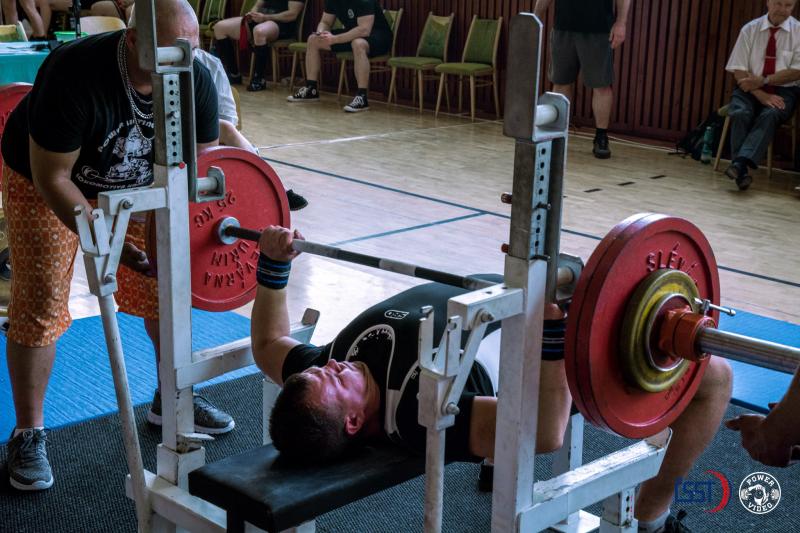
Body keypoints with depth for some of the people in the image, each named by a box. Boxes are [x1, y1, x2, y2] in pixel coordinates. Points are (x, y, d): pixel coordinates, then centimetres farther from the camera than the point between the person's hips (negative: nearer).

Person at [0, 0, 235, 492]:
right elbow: (52, 178, -31)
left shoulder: (196, 82, -23)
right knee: (40, 303, -8)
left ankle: (172, 399, 24)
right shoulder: (75, 74, -38)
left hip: (137, 183, 5)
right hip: (42, 179, -4)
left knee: (168, 285, 3)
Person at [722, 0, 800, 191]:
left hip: (782, 91, -1)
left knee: (770, 115, -33)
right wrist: (761, 95, -17)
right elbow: (739, 71, -3)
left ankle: (740, 163, -47)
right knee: (740, 113, -31)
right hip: (750, 89, 1)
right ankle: (742, 173, -38)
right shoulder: (750, 30, 2)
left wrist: (763, 80, -17)